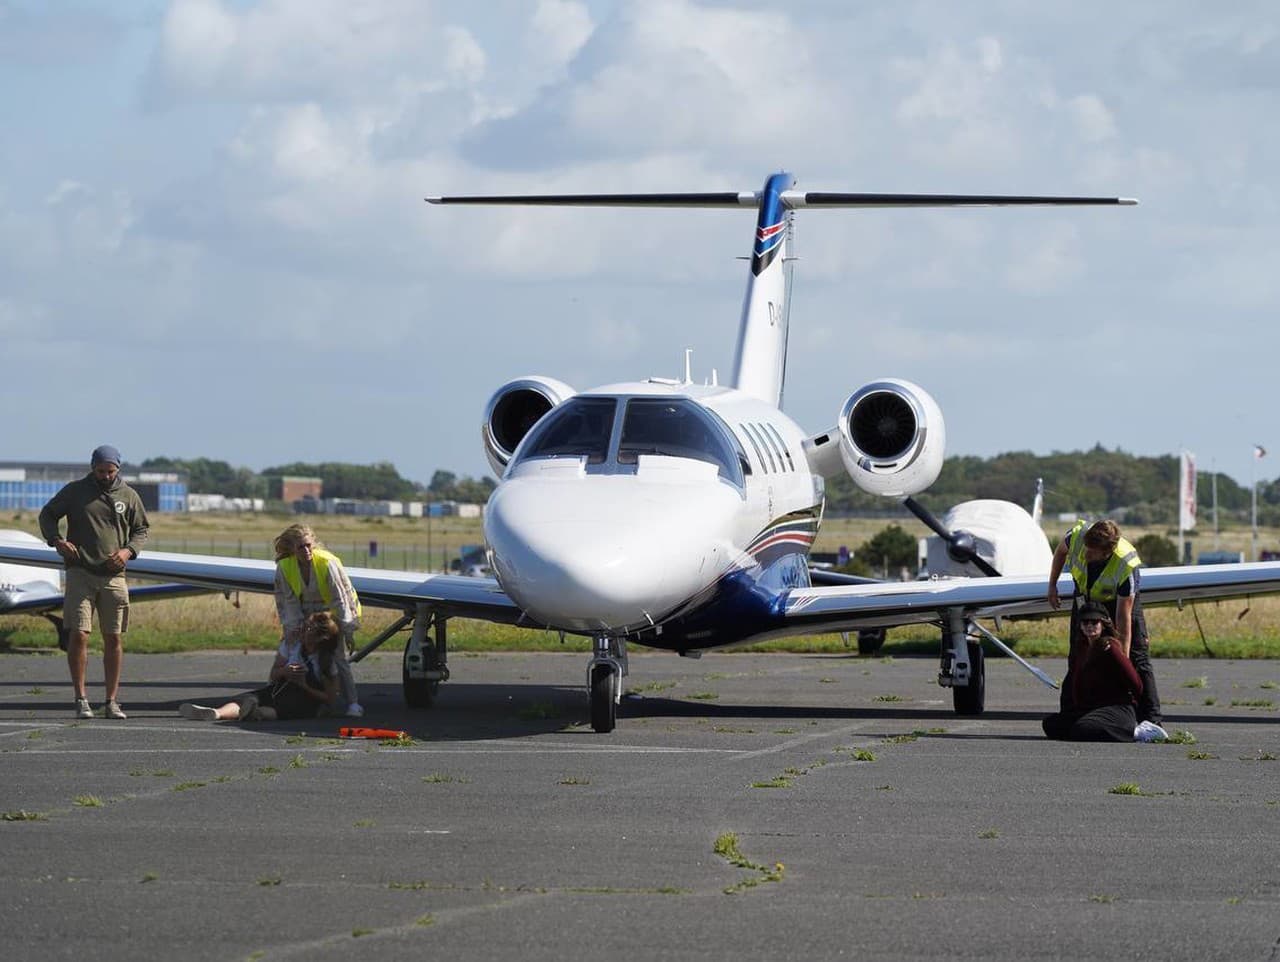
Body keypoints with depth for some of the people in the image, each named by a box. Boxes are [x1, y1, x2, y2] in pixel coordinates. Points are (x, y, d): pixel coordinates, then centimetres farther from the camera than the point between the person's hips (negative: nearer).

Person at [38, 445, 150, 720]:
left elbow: (142, 529, 16)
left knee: (114, 638, 2)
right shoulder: (75, 491, 5)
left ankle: (112, 701, 9)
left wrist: (128, 550, -4)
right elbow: (47, 515, 12)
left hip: (114, 576, 2)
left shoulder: (129, 496, 9)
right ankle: (81, 699, -4)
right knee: (78, 635, -10)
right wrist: (57, 540, -6)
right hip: (80, 573, -2)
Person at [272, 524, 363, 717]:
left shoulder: (327, 562, -26)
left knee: (338, 658, -12)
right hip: (306, 617, 4)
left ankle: (352, 703, -9)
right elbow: (289, 600, -7)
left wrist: (347, 631, -18)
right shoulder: (284, 567, -16)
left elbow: (340, 598, -20)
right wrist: (292, 627, -15)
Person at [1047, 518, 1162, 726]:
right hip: (1085, 598, 4)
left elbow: (1123, 617, -37)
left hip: (1119, 600, -4)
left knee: (1137, 659, -10)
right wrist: (1052, 585, 3)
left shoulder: (1127, 566, -41)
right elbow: (1061, 552, -4)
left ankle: (1151, 720, -7)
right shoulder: (1077, 535, -32)